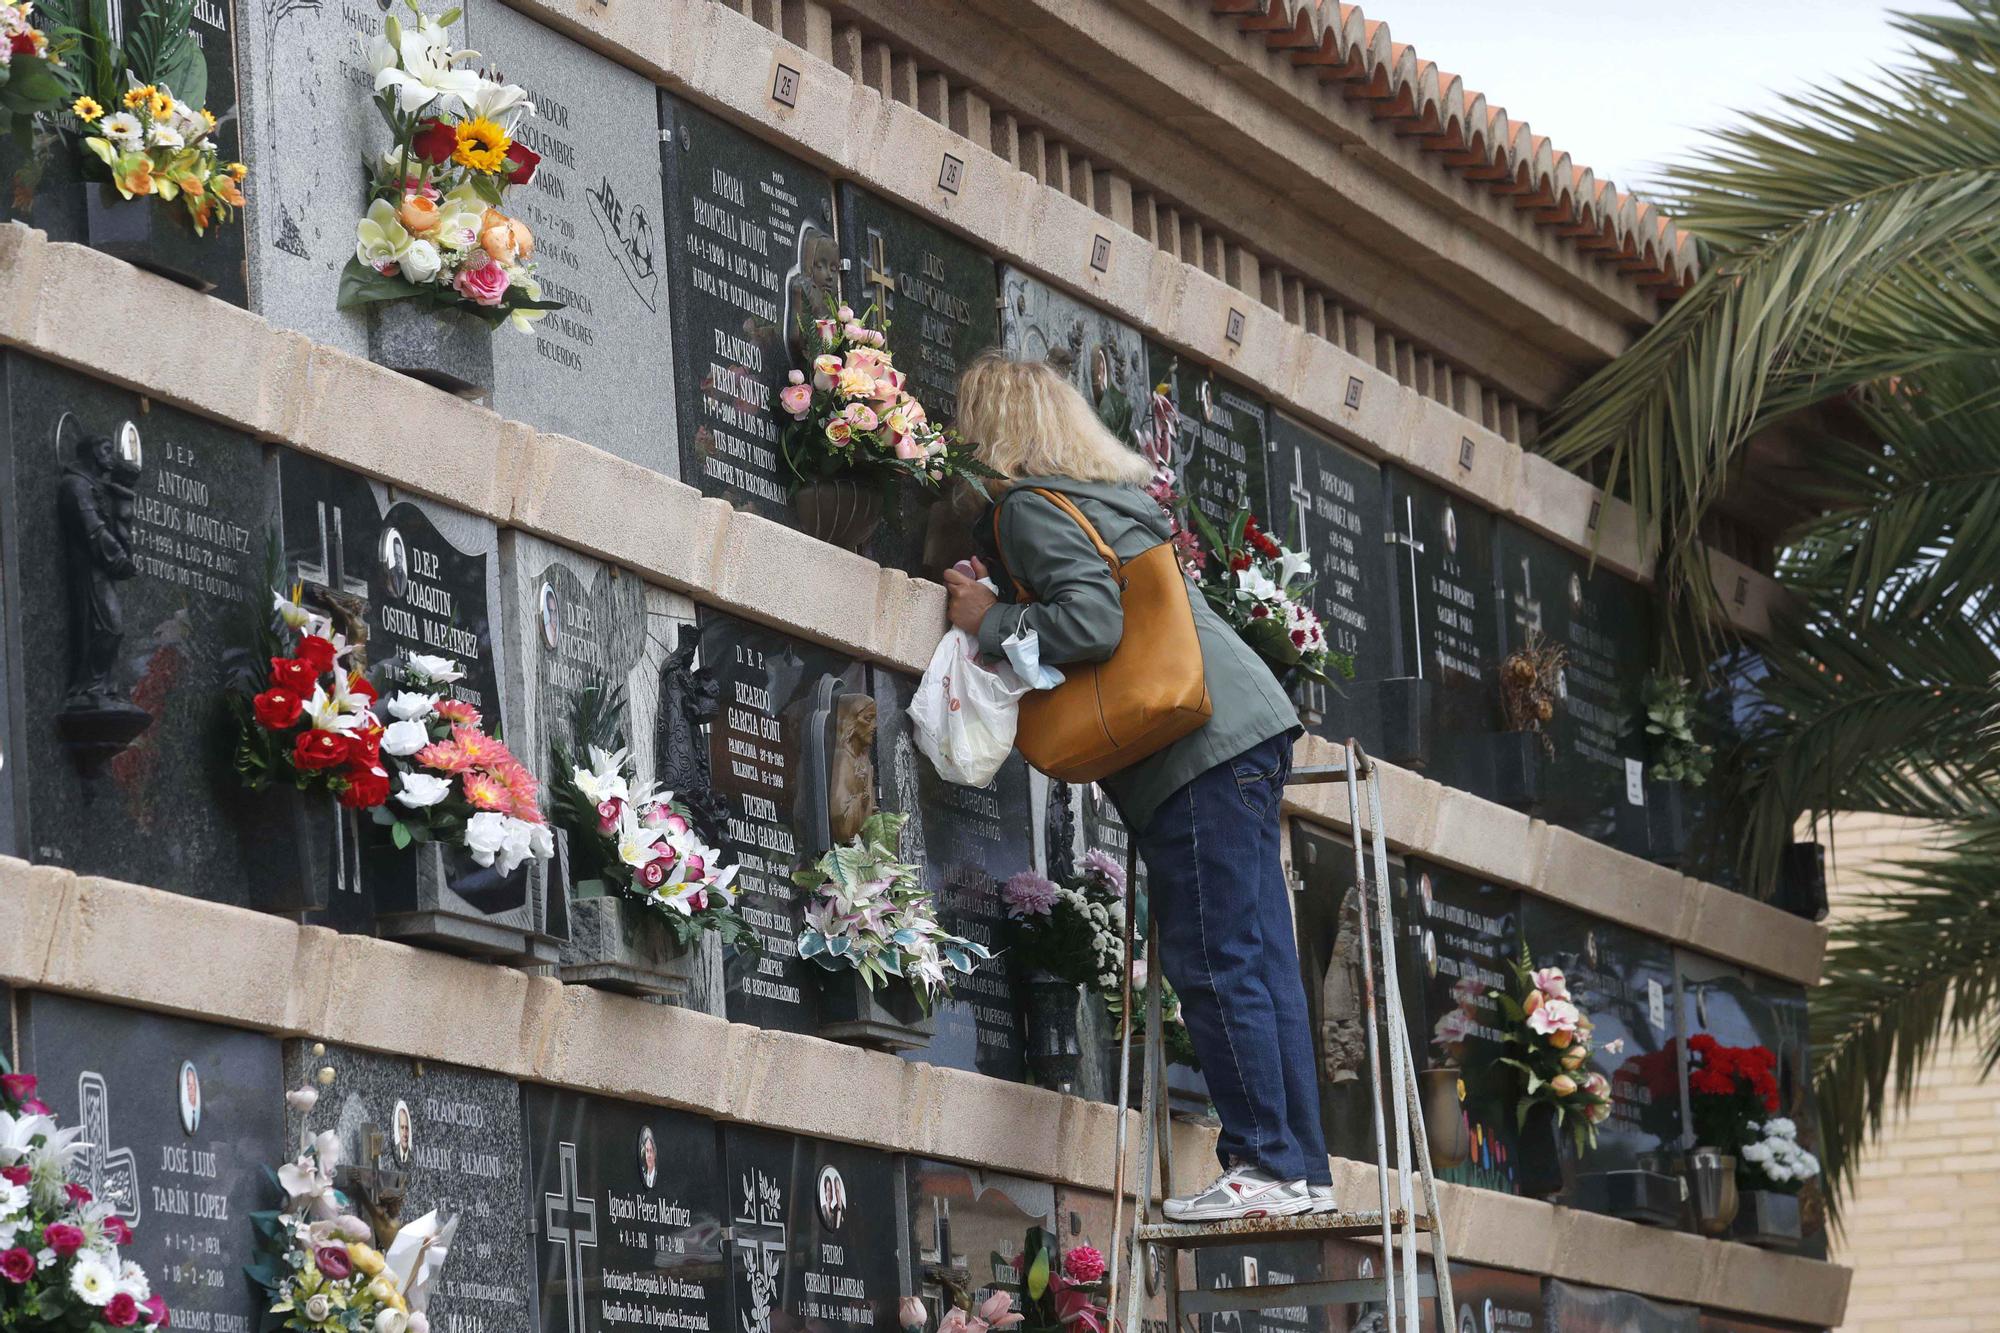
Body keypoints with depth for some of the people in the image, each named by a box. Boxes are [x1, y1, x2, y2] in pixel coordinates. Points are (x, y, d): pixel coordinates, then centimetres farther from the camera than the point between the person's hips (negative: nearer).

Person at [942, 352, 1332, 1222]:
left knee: (1215, 963, -8)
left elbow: (1094, 621, -18)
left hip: (1201, 747, -10)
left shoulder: (1028, 505, -6)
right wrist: (1000, 599, 16)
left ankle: (1269, 1166, -7)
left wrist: (989, 621, -5)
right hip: (1242, 728, 10)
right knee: (1257, 961, 8)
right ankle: (1301, 1168, 8)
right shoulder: (1108, 492, 23)